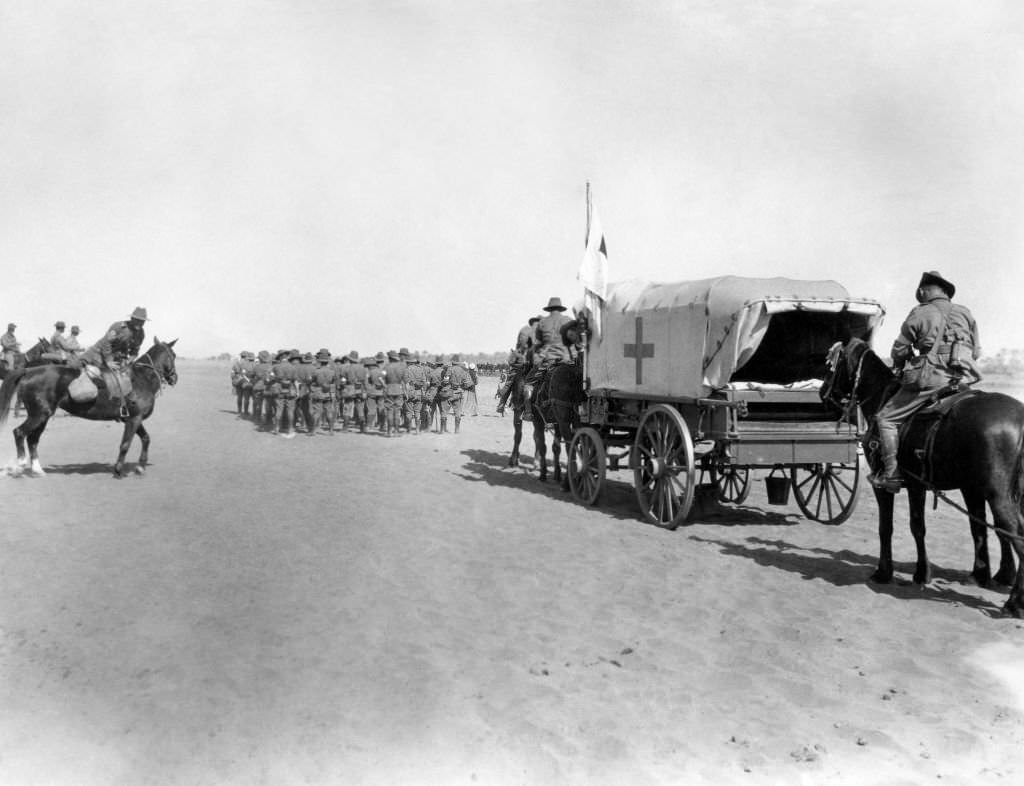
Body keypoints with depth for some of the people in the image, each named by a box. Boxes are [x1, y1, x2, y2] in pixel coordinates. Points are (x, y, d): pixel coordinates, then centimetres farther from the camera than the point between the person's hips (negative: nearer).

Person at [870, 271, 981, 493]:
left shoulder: (919, 313, 0)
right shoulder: (966, 313, 15)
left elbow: (899, 350, 3)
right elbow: (976, 352, 18)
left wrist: (900, 366, 23)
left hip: (928, 380, -6)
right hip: (960, 381, 6)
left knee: (886, 419, 0)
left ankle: (890, 474, -7)